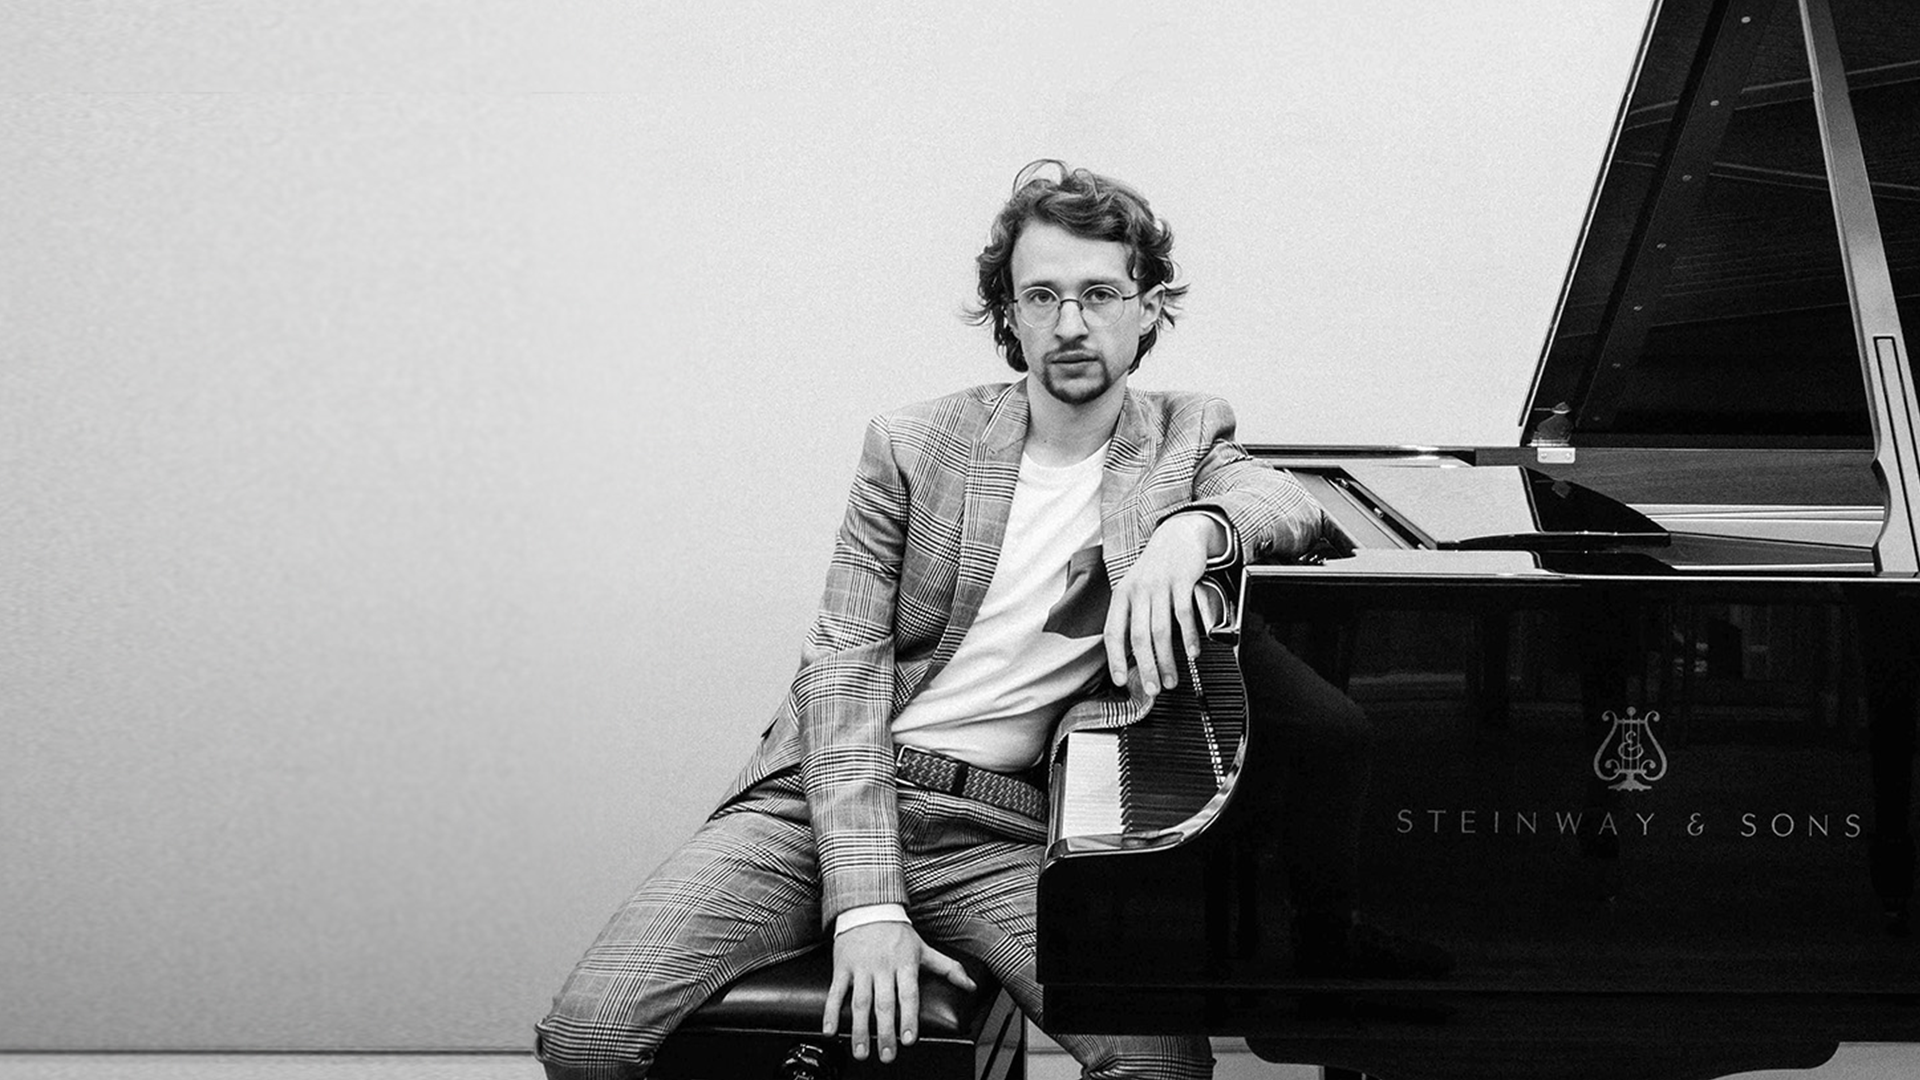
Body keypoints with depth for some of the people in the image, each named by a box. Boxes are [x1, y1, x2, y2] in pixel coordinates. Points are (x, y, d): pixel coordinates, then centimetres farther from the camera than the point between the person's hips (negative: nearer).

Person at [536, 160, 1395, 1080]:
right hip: (827, 800, -1)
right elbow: (843, 666, -3)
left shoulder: (1184, 439, 10)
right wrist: (868, 902, -15)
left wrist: (1191, 528, -31)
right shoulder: (912, 445, 3)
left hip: (1000, 830, 1)